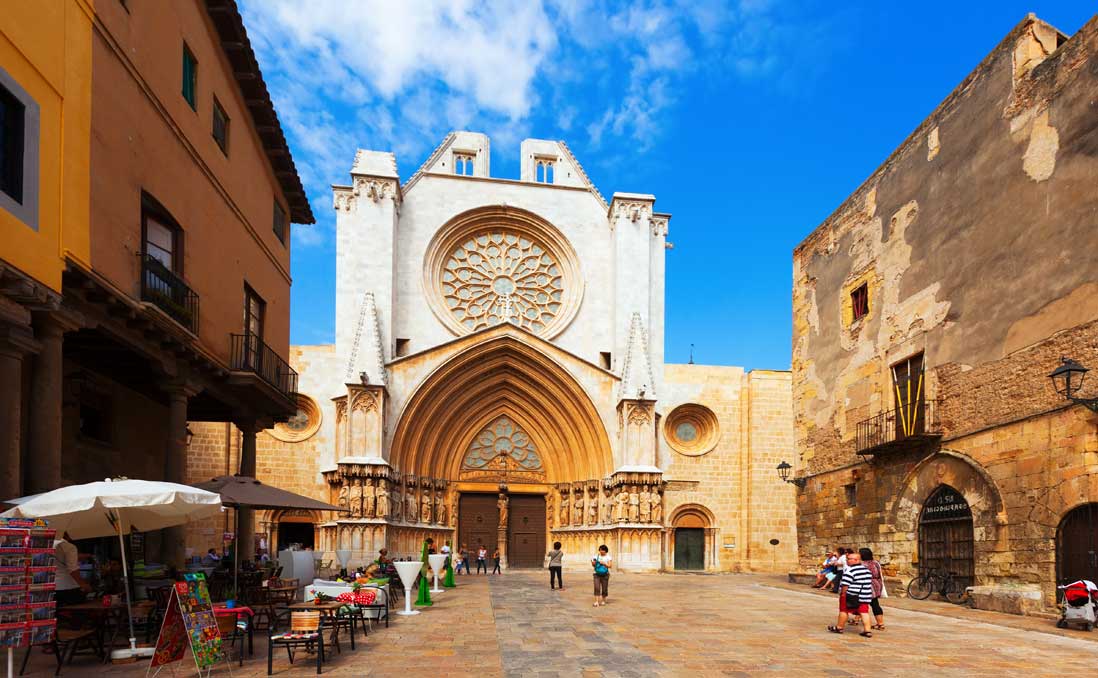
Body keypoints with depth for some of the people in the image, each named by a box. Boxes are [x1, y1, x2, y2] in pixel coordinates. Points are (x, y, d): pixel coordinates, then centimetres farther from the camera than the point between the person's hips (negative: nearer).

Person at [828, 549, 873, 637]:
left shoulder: (850, 570, -16)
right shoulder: (866, 570, 12)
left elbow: (845, 584, -20)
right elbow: (869, 583, 19)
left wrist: (843, 593, -11)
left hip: (852, 596, -7)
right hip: (865, 595, 7)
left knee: (844, 610, 6)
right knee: (864, 612, 5)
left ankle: (839, 627, 15)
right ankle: (867, 630, -3)